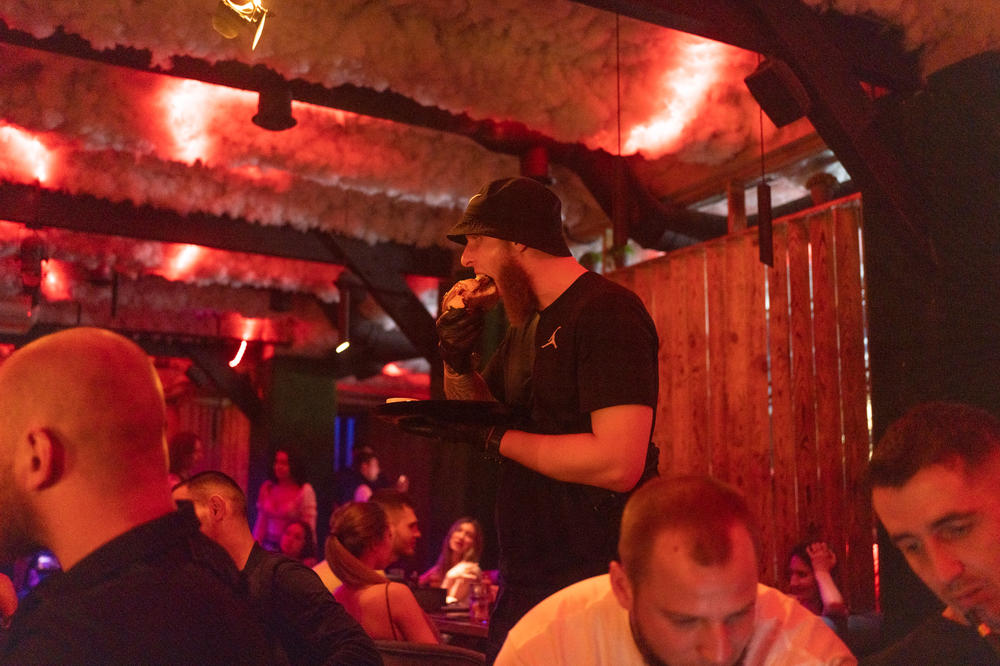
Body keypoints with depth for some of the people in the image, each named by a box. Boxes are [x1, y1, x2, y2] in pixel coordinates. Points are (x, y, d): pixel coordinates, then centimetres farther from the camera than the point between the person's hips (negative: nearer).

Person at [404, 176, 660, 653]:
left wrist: (492, 438, -18)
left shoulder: (607, 313, -16)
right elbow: (481, 406, 22)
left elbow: (618, 463, -26)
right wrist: (457, 362, 1)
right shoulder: (528, 325, 14)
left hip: (591, 575, -8)